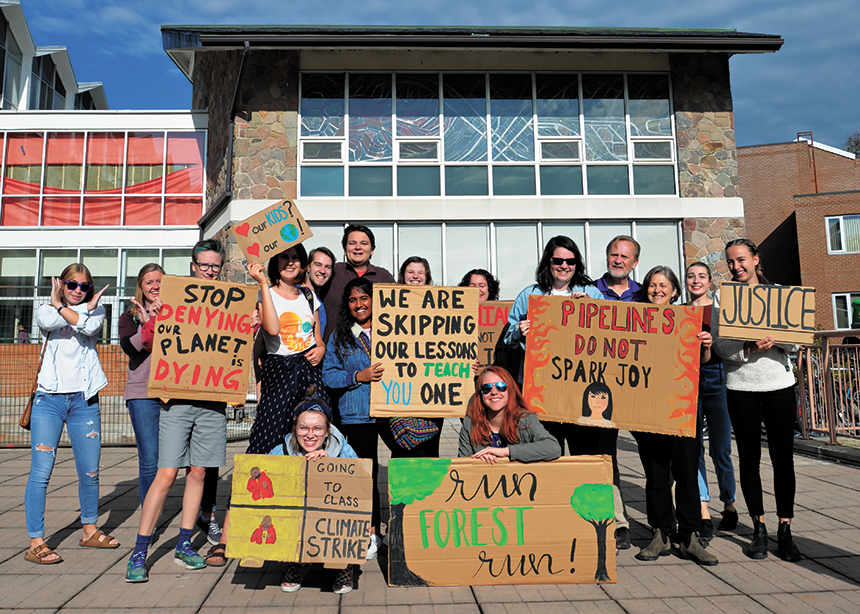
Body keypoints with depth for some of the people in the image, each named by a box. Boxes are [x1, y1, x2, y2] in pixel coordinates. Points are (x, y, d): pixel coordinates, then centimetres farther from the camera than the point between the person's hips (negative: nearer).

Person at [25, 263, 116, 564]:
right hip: (49, 399, -1)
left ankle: (90, 530, 25)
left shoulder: (96, 310, 10)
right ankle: (35, 543, 4)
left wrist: (60, 305, -4)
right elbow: (47, 322, -14)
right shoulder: (46, 310, 11)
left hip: (84, 401, 1)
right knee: (41, 472, -5)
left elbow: (88, 328, -13)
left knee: (90, 472, 7)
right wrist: (85, 309, -10)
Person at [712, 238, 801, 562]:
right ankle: (759, 528, 16)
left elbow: (795, 342, 5)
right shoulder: (722, 298, 5)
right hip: (741, 387, -1)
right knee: (749, 459, 5)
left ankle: (785, 529, 14)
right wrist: (750, 347, -21)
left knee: (783, 459, 2)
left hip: (780, 385, 1)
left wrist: (777, 339, -16)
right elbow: (720, 345, -4)